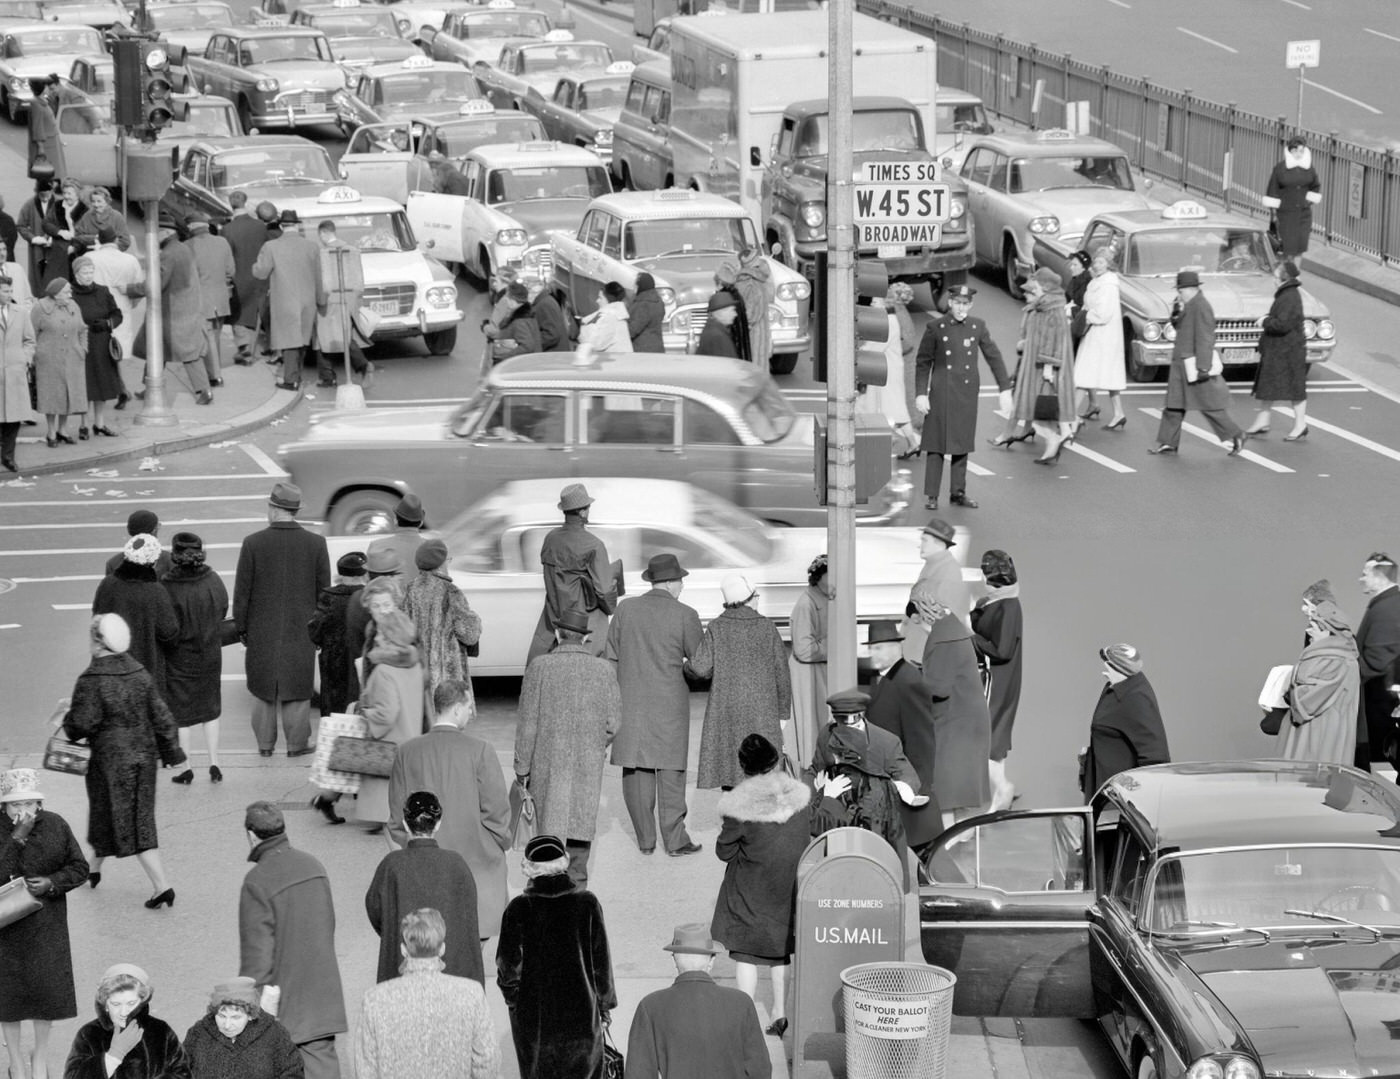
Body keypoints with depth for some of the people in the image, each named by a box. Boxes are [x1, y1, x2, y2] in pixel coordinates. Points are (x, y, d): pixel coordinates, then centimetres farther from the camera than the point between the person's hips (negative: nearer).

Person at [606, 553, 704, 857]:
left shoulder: (625, 609, -1)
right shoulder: (685, 616, -10)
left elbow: (610, 657, 4)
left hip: (631, 703, 2)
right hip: (670, 704, -2)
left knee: (636, 772, 8)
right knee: (670, 772, 5)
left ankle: (645, 840, 11)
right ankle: (675, 840, 8)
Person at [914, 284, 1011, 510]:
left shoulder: (978, 327, 4)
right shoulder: (935, 328, -3)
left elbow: (994, 357, 7)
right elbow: (923, 362, 0)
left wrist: (1005, 389, 2)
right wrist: (921, 394, -6)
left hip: (967, 393, 3)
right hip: (941, 394, -3)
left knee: (962, 445, 7)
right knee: (937, 445, -2)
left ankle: (958, 493, 15)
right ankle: (931, 495, 2)